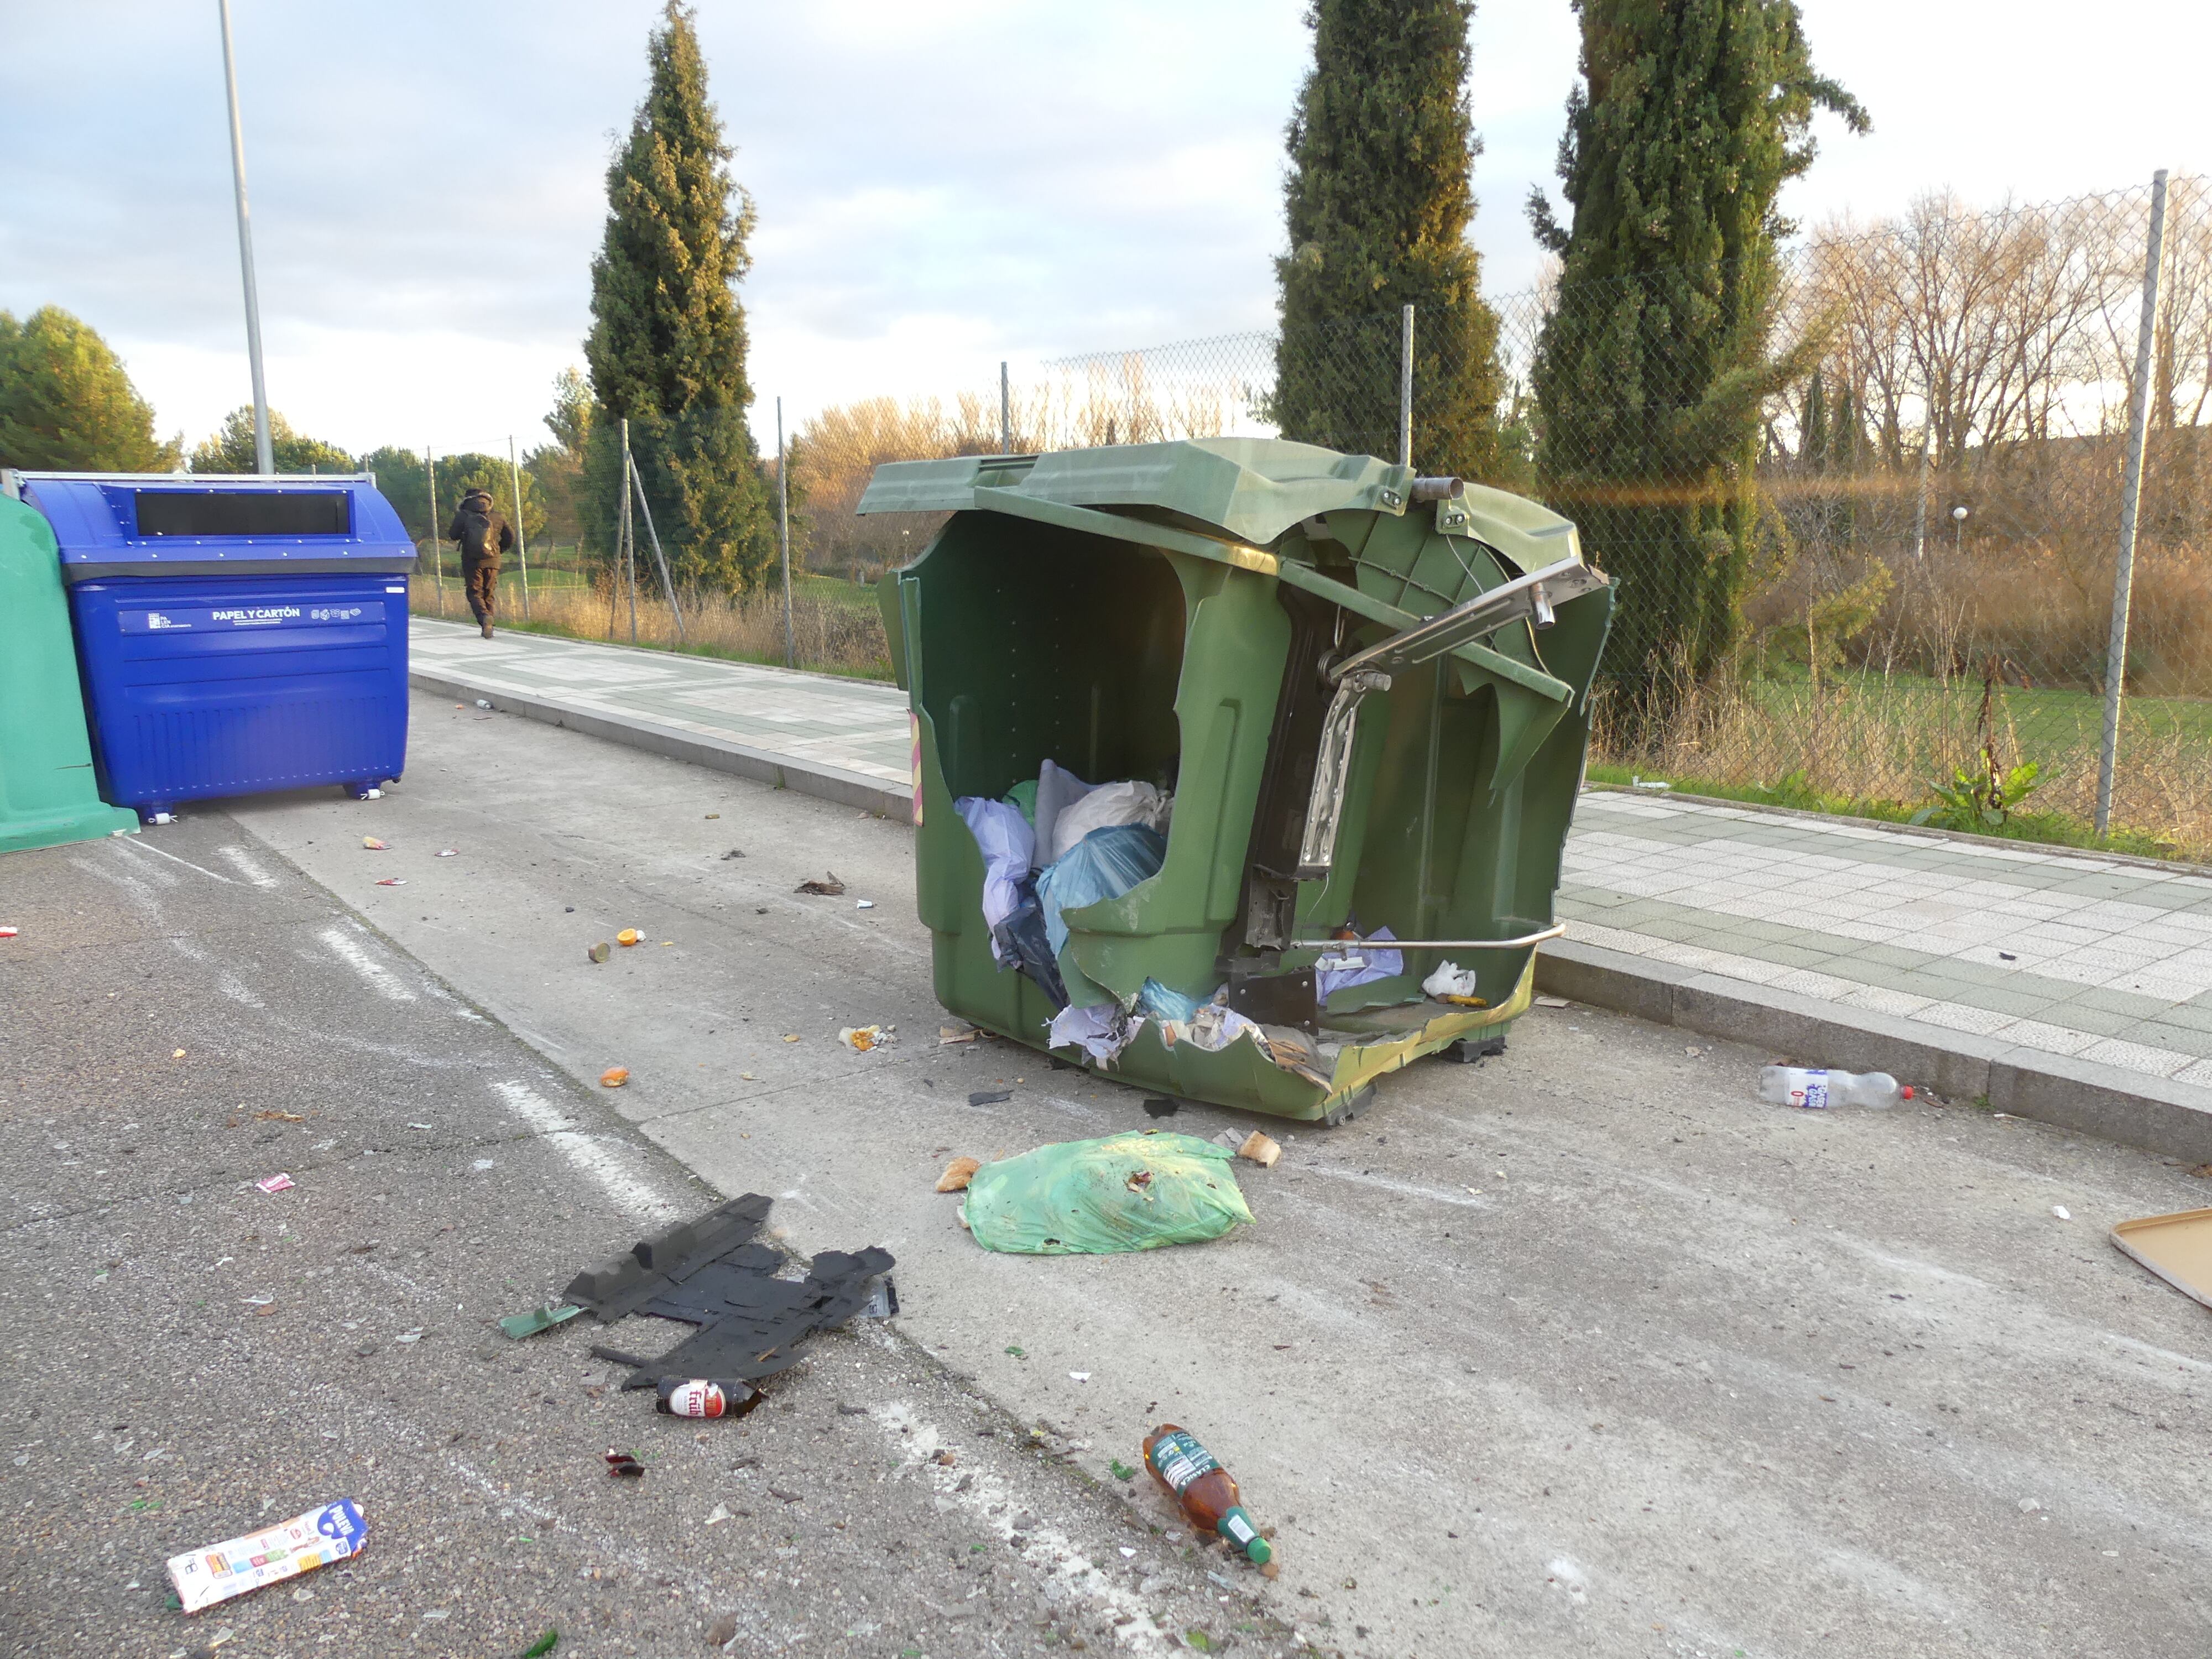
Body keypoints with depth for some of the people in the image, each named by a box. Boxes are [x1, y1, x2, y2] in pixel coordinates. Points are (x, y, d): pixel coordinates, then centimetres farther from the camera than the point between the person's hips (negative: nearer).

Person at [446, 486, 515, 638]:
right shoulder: (498, 516, 4)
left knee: (474, 593, 2)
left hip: (472, 561, -2)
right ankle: (488, 627, 9)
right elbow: (510, 537, 10)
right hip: (493, 561, 2)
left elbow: (453, 535, 2)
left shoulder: (463, 515, -2)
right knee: (489, 594, 11)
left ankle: (484, 616, -25)